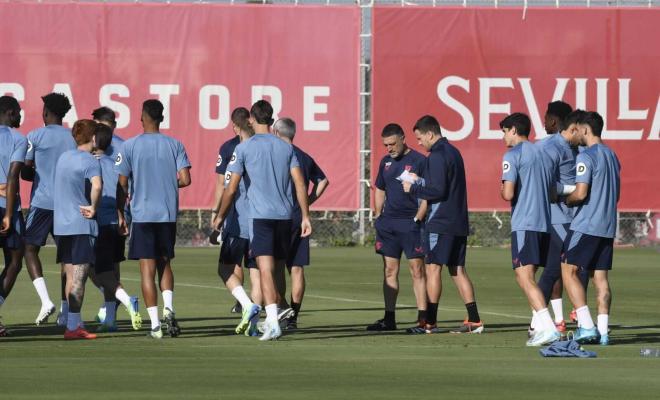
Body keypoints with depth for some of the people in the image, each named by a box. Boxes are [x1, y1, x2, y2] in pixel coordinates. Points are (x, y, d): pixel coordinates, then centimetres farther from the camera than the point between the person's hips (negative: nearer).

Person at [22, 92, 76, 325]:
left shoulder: (35, 137, -3)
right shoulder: (73, 138, 7)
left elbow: (25, 172, -1)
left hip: (42, 202, -3)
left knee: (30, 249, 5)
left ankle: (46, 301, -15)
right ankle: (65, 312, 5)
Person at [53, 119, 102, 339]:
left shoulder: (63, 157, 12)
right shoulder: (90, 161, -11)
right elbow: (97, 185, -30)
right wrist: (93, 208, -17)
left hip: (61, 225, 7)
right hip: (82, 225, -7)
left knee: (70, 277, 13)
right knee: (79, 276, -6)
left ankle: (74, 323, 17)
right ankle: (72, 326, -9)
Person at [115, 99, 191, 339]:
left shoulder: (130, 146, -3)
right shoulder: (174, 145, 3)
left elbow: (121, 184, -4)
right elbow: (185, 179, -4)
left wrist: (120, 215, 6)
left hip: (142, 214, -2)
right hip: (169, 214, 2)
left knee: (147, 268, 0)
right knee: (165, 263, 18)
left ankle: (155, 325, -4)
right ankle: (168, 308, -5)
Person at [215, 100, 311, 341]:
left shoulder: (244, 148, -1)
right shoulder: (285, 148, 11)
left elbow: (231, 188, -1)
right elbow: (300, 184, 5)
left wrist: (220, 216, 11)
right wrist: (305, 217, 8)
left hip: (260, 216, -4)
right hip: (284, 216, 4)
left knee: (265, 270, -11)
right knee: (277, 268, 16)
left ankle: (273, 322, -24)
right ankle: (271, 318, 25)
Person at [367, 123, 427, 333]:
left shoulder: (419, 161, -6)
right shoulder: (386, 162, 14)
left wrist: (417, 219, -13)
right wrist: (378, 217, 15)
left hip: (410, 223, -6)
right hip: (388, 223, 6)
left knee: (416, 270, -6)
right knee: (389, 270, 7)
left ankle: (423, 318, -5)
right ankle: (389, 319, 11)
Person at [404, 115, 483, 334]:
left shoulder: (437, 156, -13)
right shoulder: (454, 152, 16)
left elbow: (437, 191, -19)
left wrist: (413, 188, -7)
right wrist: (420, 182, 16)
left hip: (441, 222, -9)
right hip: (459, 222, 9)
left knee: (433, 268, -4)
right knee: (457, 270, 9)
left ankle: (430, 322, -4)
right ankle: (474, 320, 4)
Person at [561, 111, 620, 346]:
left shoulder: (586, 157, -12)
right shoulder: (612, 156, 16)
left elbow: (581, 193, -18)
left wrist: (564, 201, -1)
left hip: (586, 225, -8)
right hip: (608, 226, 8)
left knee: (569, 272, -3)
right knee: (600, 277, 7)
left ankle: (587, 326, -13)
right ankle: (602, 331, 0)